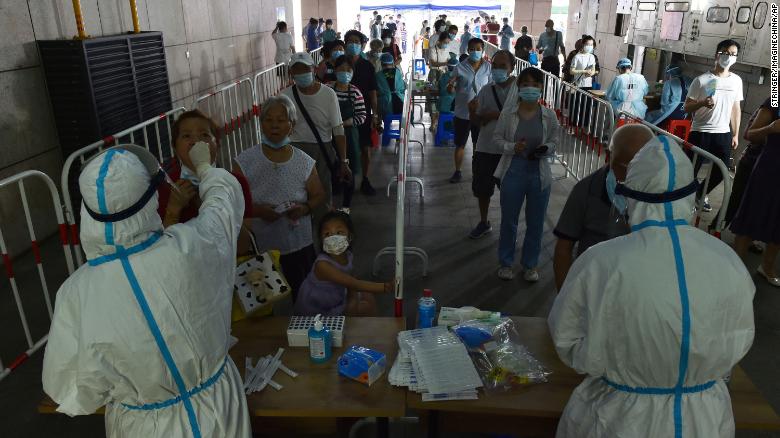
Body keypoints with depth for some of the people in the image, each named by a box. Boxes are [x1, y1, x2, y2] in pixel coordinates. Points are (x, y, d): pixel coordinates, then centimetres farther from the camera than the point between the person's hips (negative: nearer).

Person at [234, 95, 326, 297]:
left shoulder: (305, 162, -2)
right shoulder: (245, 161, -6)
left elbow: (319, 195, 5)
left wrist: (305, 208, -15)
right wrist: (257, 210, -21)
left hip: (299, 246, 1)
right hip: (259, 248, -1)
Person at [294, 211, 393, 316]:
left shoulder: (347, 256, -10)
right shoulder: (322, 264, -31)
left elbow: (350, 281, 4)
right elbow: (353, 284, -36)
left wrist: (353, 299, -16)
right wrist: (385, 287, -44)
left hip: (334, 301, 7)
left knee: (368, 297, 7)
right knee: (365, 307, -11)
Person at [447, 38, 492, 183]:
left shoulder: (488, 67, -1)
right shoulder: (460, 67, -5)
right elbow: (452, 90, -2)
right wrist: (451, 86, -26)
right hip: (462, 112, -1)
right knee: (460, 144, 7)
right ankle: (457, 171, 21)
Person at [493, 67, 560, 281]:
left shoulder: (549, 116, -5)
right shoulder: (508, 113, -7)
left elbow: (555, 140, 6)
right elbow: (497, 137, 0)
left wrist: (546, 149, -16)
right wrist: (512, 147, -18)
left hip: (539, 173, 1)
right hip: (513, 170, -1)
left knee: (535, 223, 12)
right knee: (509, 220, 11)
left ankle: (530, 264, 31)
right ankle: (506, 262, 31)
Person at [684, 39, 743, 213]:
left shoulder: (737, 81, 7)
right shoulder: (702, 80, -7)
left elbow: (736, 109, 13)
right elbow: (687, 107, -5)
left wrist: (735, 134, 12)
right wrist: (703, 103, -25)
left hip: (724, 134, 5)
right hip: (700, 132, -5)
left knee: (720, 171, 9)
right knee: (691, 169, 0)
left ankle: (699, 195, 31)